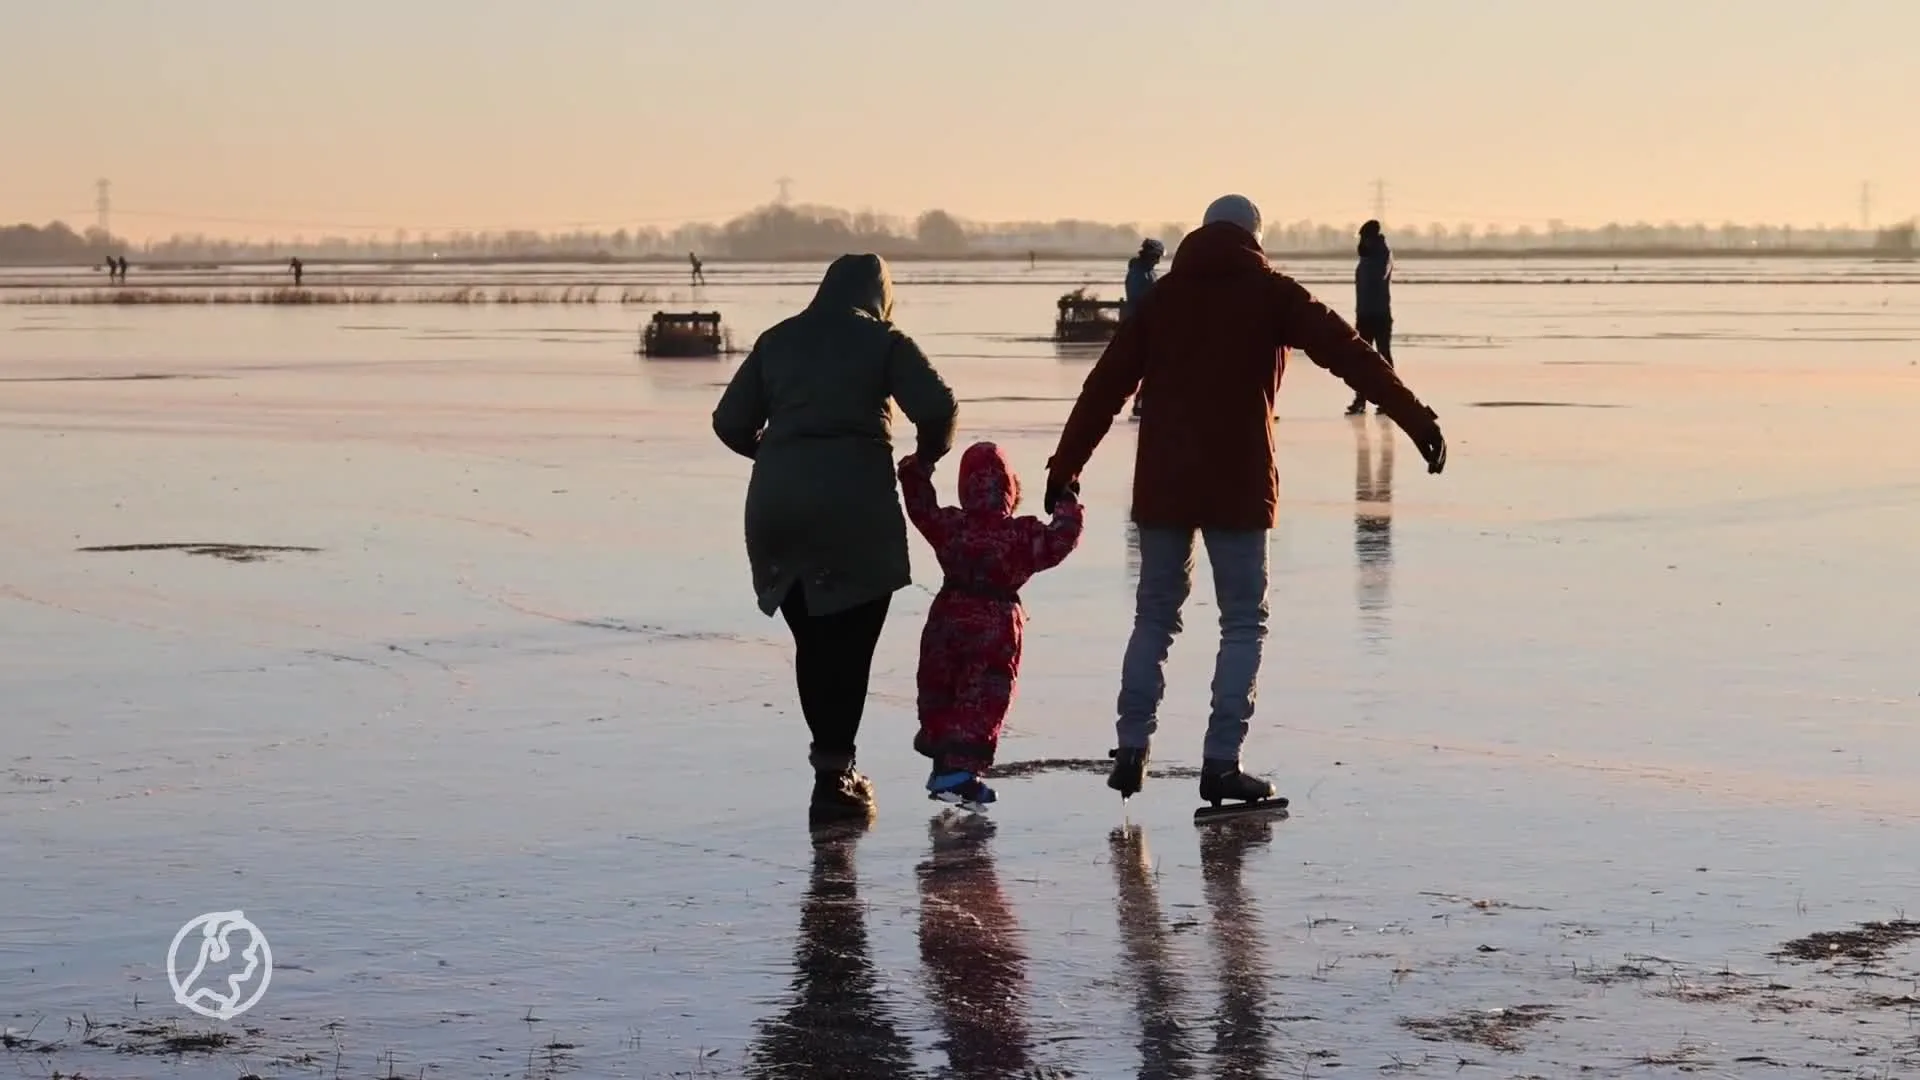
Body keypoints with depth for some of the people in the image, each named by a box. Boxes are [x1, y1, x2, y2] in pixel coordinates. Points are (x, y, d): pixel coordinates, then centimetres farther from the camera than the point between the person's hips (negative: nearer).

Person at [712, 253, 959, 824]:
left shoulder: (777, 341, 17)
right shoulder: (884, 341, 6)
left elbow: (731, 422, 13)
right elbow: (936, 407, -6)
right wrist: (927, 456, 13)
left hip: (777, 504, 4)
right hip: (854, 503, -4)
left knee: (813, 641, 13)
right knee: (850, 642, 2)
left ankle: (834, 766, 20)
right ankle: (833, 774, -3)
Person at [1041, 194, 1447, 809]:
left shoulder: (1164, 295, 10)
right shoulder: (1269, 293, 1)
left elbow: (1107, 384, 9)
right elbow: (1348, 354, -8)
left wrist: (1064, 467, 11)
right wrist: (1417, 421, -11)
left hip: (1162, 483, 3)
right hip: (1237, 486, -3)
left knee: (1154, 616, 15)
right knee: (1243, 623, 4)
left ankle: (1131, 752, 10)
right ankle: (1221, 763, -3)